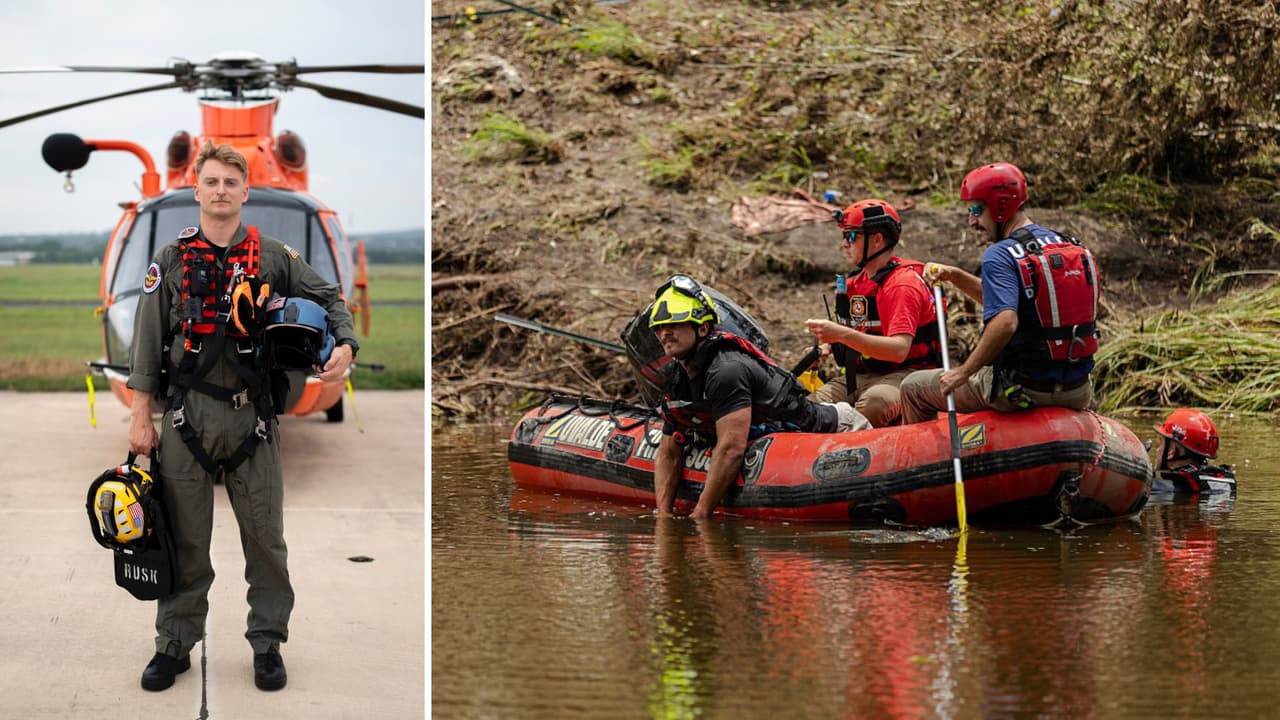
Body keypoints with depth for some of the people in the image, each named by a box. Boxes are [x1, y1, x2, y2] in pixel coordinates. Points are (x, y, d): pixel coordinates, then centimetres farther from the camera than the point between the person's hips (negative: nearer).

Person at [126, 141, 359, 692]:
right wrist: (140, 415, 1)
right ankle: (175, 643, 14)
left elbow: (328, 299, 13)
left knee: (265, 537, 3)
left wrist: (345, 345, -8)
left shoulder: (274, 258, 7)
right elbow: (147, 342, 6)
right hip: (186, 416, 0)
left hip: (252, 416, 0)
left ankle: (267, 643, 13)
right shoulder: (171, 260, 7)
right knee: (185, 538, 4)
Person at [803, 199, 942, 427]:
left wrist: (842, 334, -33)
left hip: (901, 375, -8)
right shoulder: (857, 284, 16)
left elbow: (898, 350, -25)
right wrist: (827, 349, 5)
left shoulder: (903, 284, -12)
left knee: (873, 402, -41)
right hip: (859, 376, 8)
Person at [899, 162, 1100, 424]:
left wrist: (963, 373, -20)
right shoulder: (1072, 246, 10)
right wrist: (953, 275, 16)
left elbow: (1005, 322, -30)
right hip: (1076, 393, 7)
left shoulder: (1000, 255, -14)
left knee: (913, 387, 12)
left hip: (1023, 389, -7)